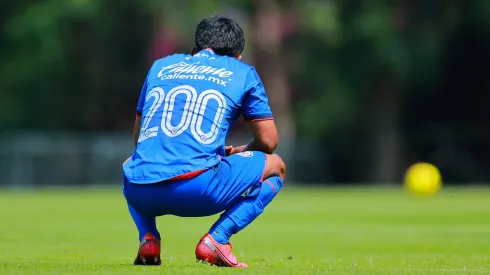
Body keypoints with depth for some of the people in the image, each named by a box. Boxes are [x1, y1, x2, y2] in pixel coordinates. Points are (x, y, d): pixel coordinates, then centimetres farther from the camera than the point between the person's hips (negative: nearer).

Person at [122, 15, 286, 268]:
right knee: (275, 166, 21)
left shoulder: (161, 66, 25)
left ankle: (147, 238, 13)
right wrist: (237, 153, 38)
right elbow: (268, 142, 16)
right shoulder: (242, 73, 16)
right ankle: (216, 239, -1)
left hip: (141, 194, 4)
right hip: (198, 190, -4)